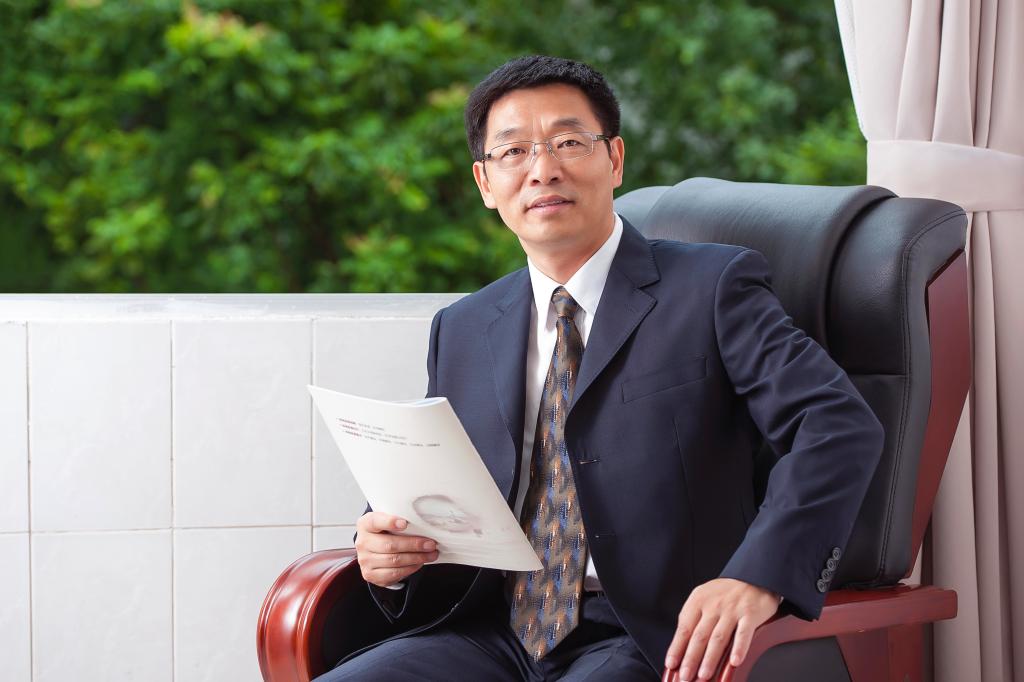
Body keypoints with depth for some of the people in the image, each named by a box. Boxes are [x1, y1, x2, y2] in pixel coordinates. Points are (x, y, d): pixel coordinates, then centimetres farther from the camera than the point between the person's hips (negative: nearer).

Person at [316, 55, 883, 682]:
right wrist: (388, 548, -4)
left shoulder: (715, 288, 0)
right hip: (492, 631, 5)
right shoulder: (461, 331, 17)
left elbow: (843, 425, -11)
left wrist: (760, 576, -28)